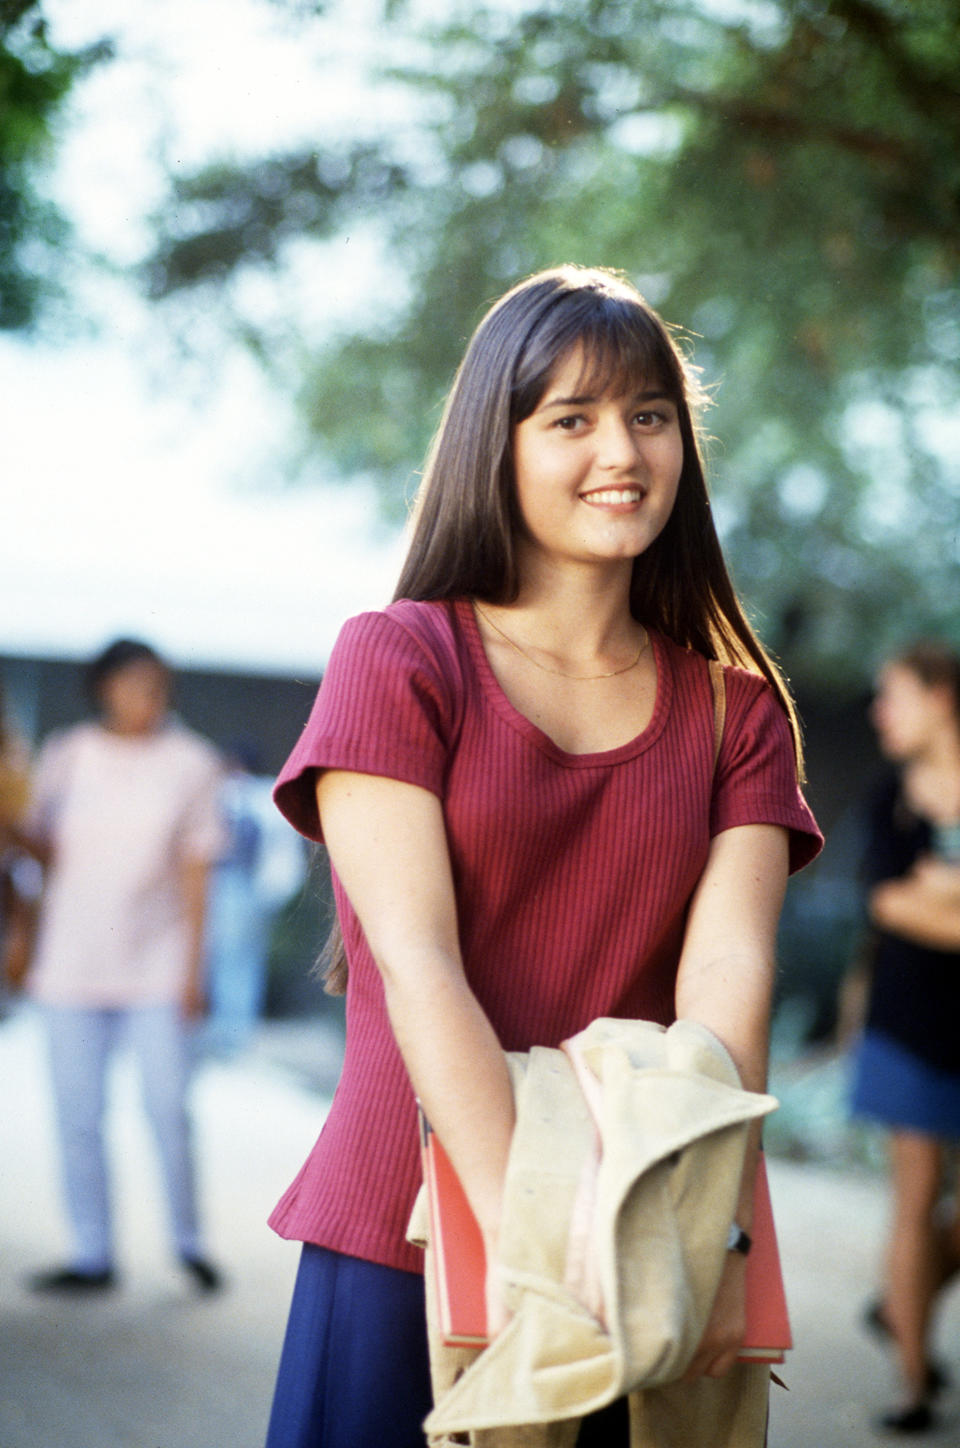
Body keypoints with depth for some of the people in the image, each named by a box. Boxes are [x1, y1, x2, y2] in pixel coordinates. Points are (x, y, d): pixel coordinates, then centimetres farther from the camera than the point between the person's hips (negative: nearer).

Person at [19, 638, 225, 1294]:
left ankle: (189, 1241, 15)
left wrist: (192, 966, -2)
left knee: (169, 1112, -5)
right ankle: (93, 1257, 11)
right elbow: (45, 848, 13)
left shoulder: (192, 762, 0)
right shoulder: (65, 756, 5)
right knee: (77, 1118, 2)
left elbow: (195, 869, 1)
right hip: (71, 964, 2)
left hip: (156, 964, -2)